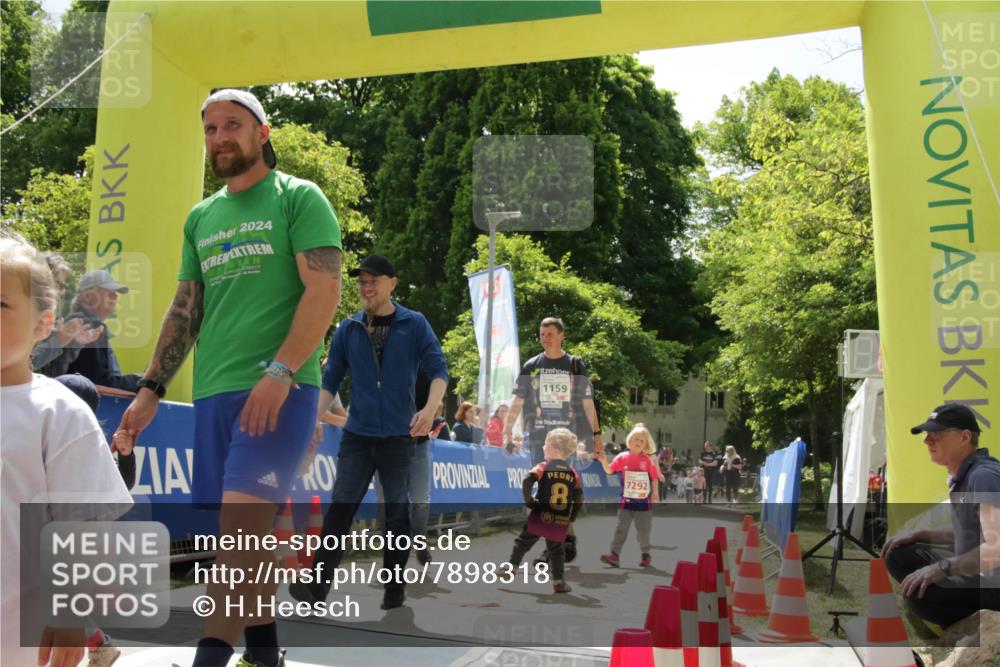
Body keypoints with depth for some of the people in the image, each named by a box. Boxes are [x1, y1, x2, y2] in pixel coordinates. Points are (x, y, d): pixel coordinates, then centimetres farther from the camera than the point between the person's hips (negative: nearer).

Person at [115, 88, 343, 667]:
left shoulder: (299, 198, 1)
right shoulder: (201, 218, 19)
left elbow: (325, 291, -10)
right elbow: (185, 310, 20)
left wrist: (279, 372, -20)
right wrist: (150, 391, 13)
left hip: (279, 389, -6)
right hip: (212, 393, 6)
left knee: (242, 524, -14)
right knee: (245, 531, 10)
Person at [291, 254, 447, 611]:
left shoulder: (415, 324, -1)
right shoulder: (347, 329, 6)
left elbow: (438, 369, -6)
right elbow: (331, 379, 8)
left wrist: (430, 408, -22)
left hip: (399, 436, -1)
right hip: (356, 434, 2)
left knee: (397, 511, 5)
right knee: (341, 506, -4)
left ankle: (395, 589, 16)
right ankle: (317, 583, 0)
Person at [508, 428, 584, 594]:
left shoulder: (544, 466, -4)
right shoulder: (573, 473, 5)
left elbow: (527, 482, -18)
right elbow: (579, 497, 5)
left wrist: (528, 501, -7)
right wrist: (572, 517, 14)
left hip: (541, 517, -3)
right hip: (561, 522, 3)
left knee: (523, 542, 11)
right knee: (557, 551, 15)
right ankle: (559, 581, 12)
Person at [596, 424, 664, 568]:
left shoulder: (648, 460, -2)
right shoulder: (622, 458, -2)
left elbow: (654, 477, 3)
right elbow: (609, 470, -2)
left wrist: (655, 492, -6)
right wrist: (604, 461, -19)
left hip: (643, 501, 0)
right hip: (626, 501, 0)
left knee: (644, 530, 10)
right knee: (621, 528, 2)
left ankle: (646, 554, 25)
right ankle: (614, 554, 3)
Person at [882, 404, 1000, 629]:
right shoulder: (963, 476, 10)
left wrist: (942, 568, -32)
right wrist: (917, 535, 11)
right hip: (977, 570, 10)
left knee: (918, 595, -28)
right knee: (898, 557, 7)